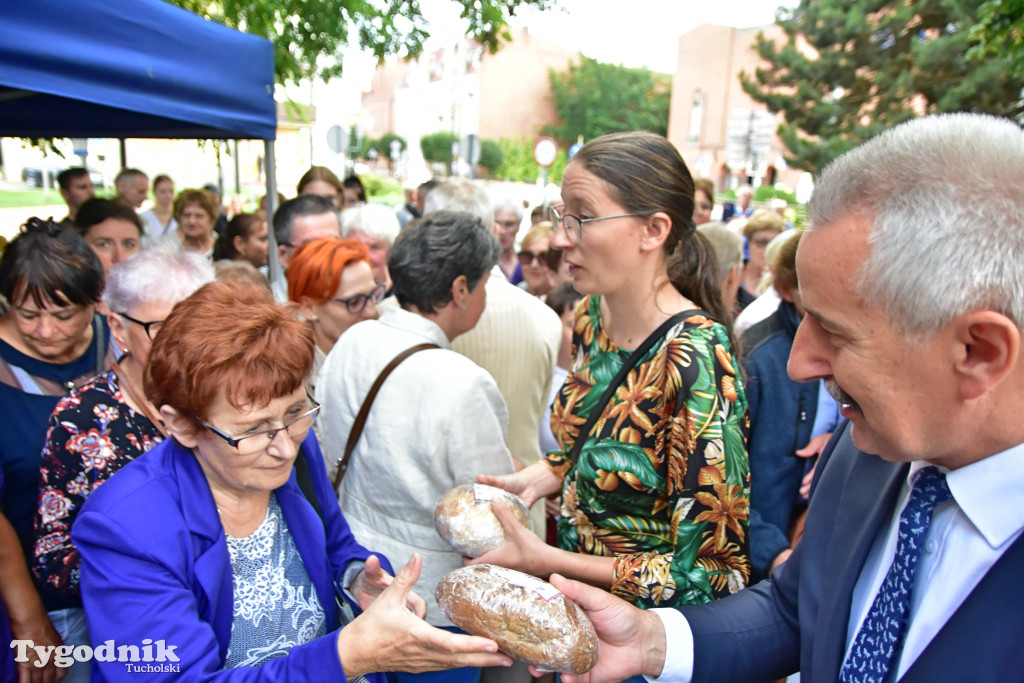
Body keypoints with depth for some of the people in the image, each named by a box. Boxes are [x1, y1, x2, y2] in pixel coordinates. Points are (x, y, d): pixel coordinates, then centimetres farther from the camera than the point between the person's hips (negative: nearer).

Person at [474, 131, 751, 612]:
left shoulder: (694, 363, -31)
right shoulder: (591, 315, -8)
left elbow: (713, 572, -25)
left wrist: (544, 562, -24)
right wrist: (537, 477, -9)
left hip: (646, 618, -6)